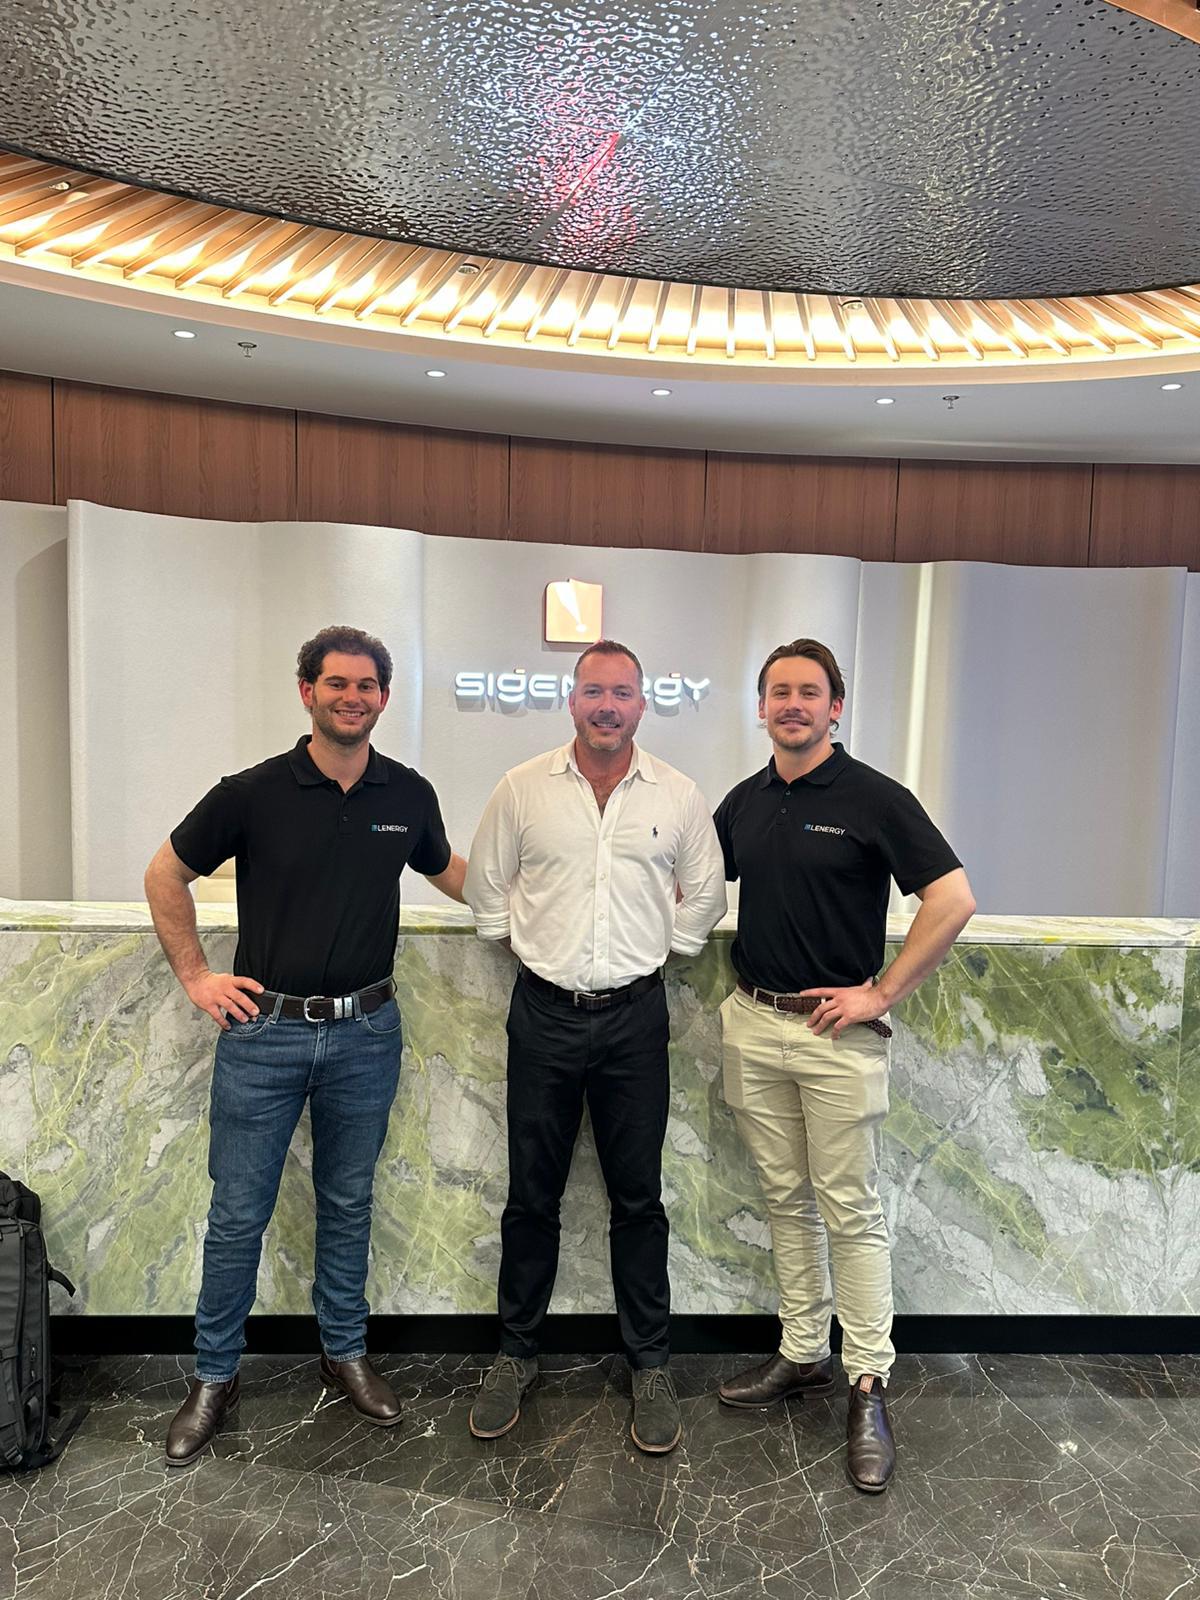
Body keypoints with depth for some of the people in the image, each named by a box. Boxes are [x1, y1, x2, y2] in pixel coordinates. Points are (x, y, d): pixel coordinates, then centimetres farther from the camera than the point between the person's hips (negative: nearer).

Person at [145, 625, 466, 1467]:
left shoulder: (409, 795, -1)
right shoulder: (253, 792, -8)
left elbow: (449, 871, 17)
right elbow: (166, 876, 4)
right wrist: (196, 974, 0)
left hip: (366, 1030, 2)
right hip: (264, 1029, -2)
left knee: (348, 1202, 17)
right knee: (239, 1212, 9)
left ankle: (346, 1352, 36)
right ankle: (215, 1377, 29)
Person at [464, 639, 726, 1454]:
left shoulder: (678, 795, 0)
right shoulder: (523, 788, -1)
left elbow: (705, 893, 11)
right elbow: (487, 884, 10)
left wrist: (660, 949, 8)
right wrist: (524, 943, 6)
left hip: (634, 1018, 0)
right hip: (544, 1013, 0)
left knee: (638, 1197, 10)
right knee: (531, 1195, 12)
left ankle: (651, 1367, 27)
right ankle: (515, 1357, 31)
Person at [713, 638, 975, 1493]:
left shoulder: (873, 797, -10)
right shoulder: (744, 801, 8)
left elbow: (954, 899, -15)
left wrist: (882, 993, -15)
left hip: (837, 1032, -5)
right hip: (753, 1023, 6)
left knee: (850, 1209, 4)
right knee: (786, 1199, 16)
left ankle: (870, 1385, 18)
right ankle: (802, 1355, 31)